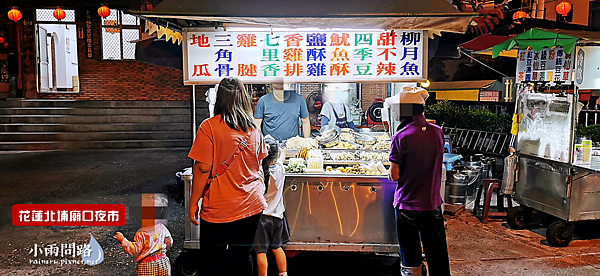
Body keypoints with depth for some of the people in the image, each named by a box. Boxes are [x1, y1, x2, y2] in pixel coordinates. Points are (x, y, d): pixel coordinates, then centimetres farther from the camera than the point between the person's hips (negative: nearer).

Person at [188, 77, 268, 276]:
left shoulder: (209, 127, -13)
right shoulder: (254, 129, 3)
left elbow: (202, 168, -14)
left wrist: (193, 202, -4)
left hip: (218, 210, -5)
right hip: (252, 206, 5)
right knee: (243, 258, 17)